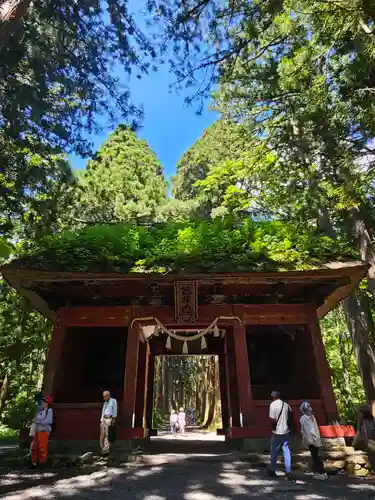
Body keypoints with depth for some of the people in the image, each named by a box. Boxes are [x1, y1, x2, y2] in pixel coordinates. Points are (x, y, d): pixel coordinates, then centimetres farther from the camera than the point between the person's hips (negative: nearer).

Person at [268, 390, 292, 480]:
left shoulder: (273, 404, -15)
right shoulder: (286, 404, 2)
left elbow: (273, 420, -18)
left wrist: (272, 427, 1)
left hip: (277, 432, -5)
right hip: (285, 432, 5)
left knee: (274, 453, 10)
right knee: (287, 452, 10)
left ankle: (272, 471, 22)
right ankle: (288, 472, 8)